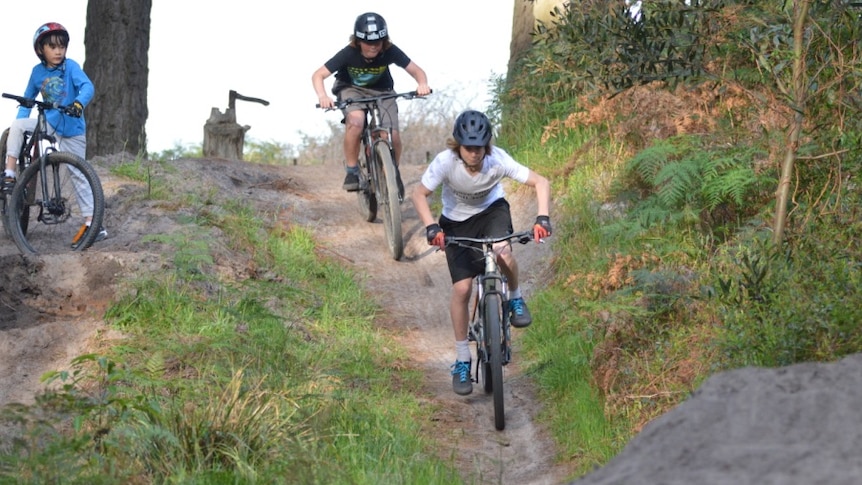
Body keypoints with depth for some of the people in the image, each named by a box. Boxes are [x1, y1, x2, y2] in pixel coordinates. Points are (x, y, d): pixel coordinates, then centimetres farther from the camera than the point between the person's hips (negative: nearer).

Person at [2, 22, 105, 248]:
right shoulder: (38, 71, 0)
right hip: (49, 123, 4)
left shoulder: (70, 66, -12)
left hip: (71, 127, -4)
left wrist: (79, 102, -46)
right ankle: (10, 174, -14)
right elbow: (28, 99, 12)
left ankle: (92, 223, -1)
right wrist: (22, 119, -1)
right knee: (16, 126, -19)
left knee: (78, 174, -3)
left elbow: (87, 87, -26)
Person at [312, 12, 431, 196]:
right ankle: (351, 171, -16)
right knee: (355, 122, -34)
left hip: (382, 91, 2)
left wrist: (422, 84, -45)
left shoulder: (390, 51, -26)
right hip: (352, 89, -2)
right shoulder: (348, 54, -29)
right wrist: (322, 96, -47)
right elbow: (318, 75, -27)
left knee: (393, 136, -17)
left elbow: (417, 71, -21)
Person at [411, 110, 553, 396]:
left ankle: (516, 299, -2)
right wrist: (431, 227, -36)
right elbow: (420, 194, -20)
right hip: (457, 221, 0)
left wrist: (542, 218, -40)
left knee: (502, 252, -34)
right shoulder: (445, 162, -30)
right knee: (462, 288, -8)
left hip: (492, 210, 0)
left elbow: (540, 182, -26)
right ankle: (462, 361, 7)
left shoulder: (498, 160, -30)